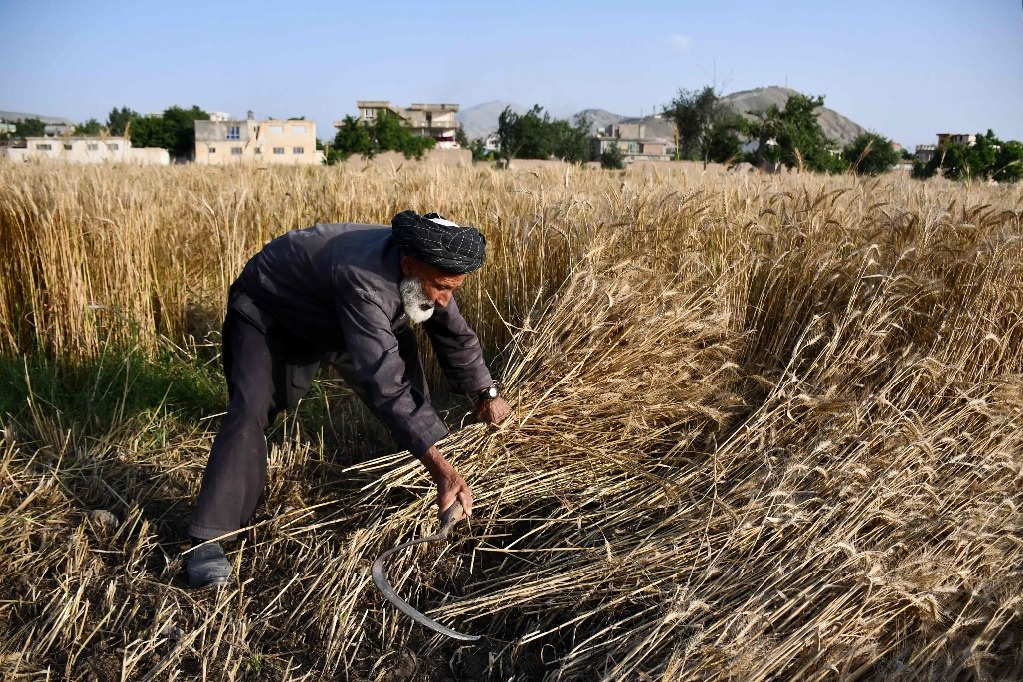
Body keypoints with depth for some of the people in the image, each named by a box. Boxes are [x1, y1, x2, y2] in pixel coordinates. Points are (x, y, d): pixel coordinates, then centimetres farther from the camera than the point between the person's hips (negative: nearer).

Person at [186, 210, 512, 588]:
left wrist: (487, 393, 10)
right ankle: (208, 537, -19)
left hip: (327, 312, 8)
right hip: (266, 306, -7)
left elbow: (455, 336, -1)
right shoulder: (364, 282, -46)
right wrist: (440, 468, -53)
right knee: (251, 410, -24)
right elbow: (384, 383, -50)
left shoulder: (422, 269, -20)